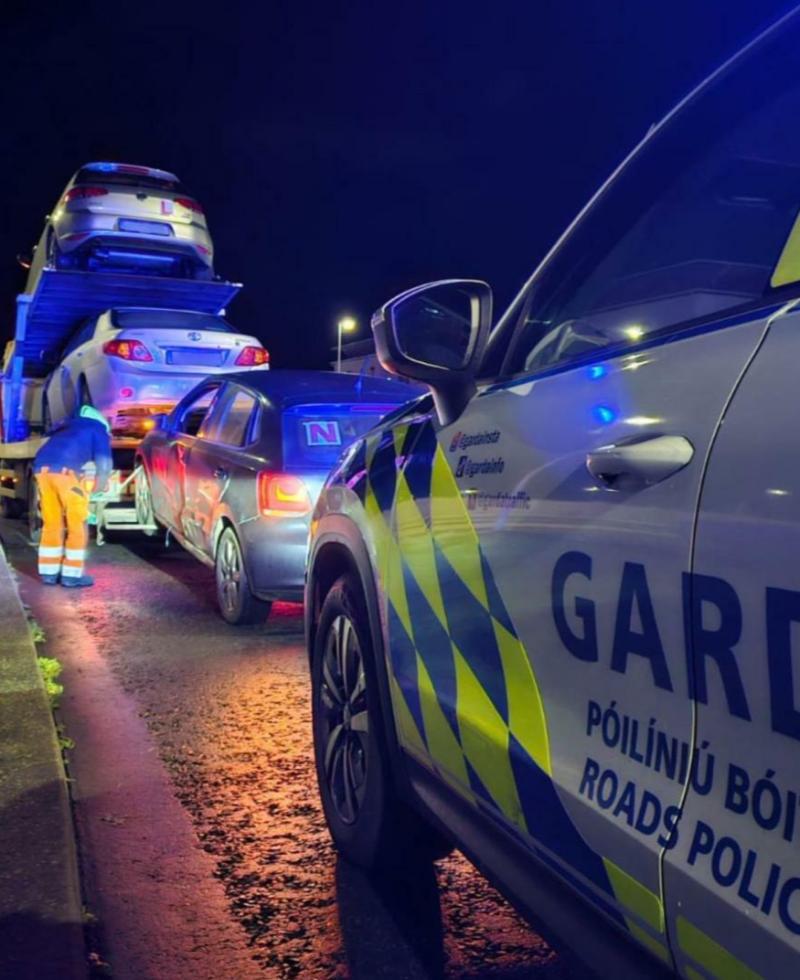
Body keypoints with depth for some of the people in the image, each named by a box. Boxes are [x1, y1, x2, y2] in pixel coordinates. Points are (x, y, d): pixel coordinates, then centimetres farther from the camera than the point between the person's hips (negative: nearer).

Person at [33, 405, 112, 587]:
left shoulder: (71, 425, 35)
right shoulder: (99, 430, 17)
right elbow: (103, 467, 8)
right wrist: (96, 494, 21)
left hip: (42, 467, 6)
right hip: (64, 469, -6)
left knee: (51, 524, 16)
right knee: (77, 525, 5)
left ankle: (49, 573, 20)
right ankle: (72, 575, 6)